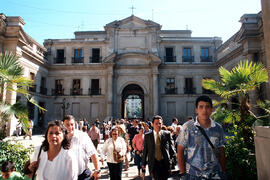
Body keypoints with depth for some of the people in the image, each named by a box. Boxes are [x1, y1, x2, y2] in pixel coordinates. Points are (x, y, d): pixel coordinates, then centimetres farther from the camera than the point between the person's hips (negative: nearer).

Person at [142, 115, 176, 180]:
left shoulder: (167, 134, 0)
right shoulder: (147, 136, 1)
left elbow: (171, 147, 5)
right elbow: (145, 150, 4)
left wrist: (172, 159, 0)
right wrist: (144, 163, 7)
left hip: (165, 163, 1)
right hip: (154, 163, 0)